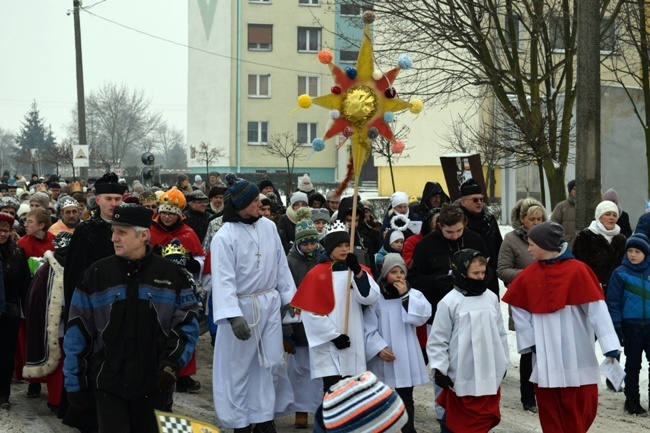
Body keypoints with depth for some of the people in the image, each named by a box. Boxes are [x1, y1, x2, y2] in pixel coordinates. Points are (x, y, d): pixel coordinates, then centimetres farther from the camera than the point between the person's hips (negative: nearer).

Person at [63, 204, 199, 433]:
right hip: (108, 383, -1)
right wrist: (74, 381, 1)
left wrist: (173, 362, -11)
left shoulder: (170, 274, -1)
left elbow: (188, 322, 3)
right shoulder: (97, 274, -2)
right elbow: (78, 331, 1)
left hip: (153, 383, 1)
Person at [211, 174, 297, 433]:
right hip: (241, 305, -5)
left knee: (272, 362, 8)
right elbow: (224, 279, -21)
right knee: (239, 365, 5)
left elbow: (281, 265, 8)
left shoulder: (269, 227, 0)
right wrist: (234, 316, -28)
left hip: (269, 304, 5)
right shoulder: (225, 236, -16)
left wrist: (290, 297, 7)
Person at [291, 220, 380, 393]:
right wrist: (334, 335, -12)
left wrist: (358, 272, -20)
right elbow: (310, 311, -10)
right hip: (329, 343, -5)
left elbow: (370, 298, -8)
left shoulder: (359, 271, 8)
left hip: (353, 341, 5)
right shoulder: (317, 274, -7)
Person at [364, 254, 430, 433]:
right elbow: (369, 327, -6)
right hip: (383, 359, -2)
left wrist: (405, 296, -13)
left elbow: (422, 317, -11)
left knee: (406, 399, 8)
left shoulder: (414, 294, 4)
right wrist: (379, 348, -16)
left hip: (406, 358, 2)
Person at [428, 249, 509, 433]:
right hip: (463, 377, -5)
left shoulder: (491, 298, 4)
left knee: (486, 418, 15)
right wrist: (439, 370, -10)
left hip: (490, 374, 5)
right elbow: (437, 340, -8)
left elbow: (500, 333, 14)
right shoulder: (450, 302, -11)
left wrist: (504, 363, 18)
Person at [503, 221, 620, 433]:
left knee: (581, 410, 4)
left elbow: (596, 308, -12)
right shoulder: (528, 275, 3)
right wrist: (529, 340, -1)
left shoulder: (577, 270, -9)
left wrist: (609, 345, -17)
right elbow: (518, 310, 10)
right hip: (545, 359, 3)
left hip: (576, 358, -3)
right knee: (550, 412, 8)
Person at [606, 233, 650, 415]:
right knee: (633, 364, 8)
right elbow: (613, 302, -6)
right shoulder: (620, 273, -6)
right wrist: (616, 327, -10)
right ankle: (632, 400, 18)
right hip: (631, 325, -2)